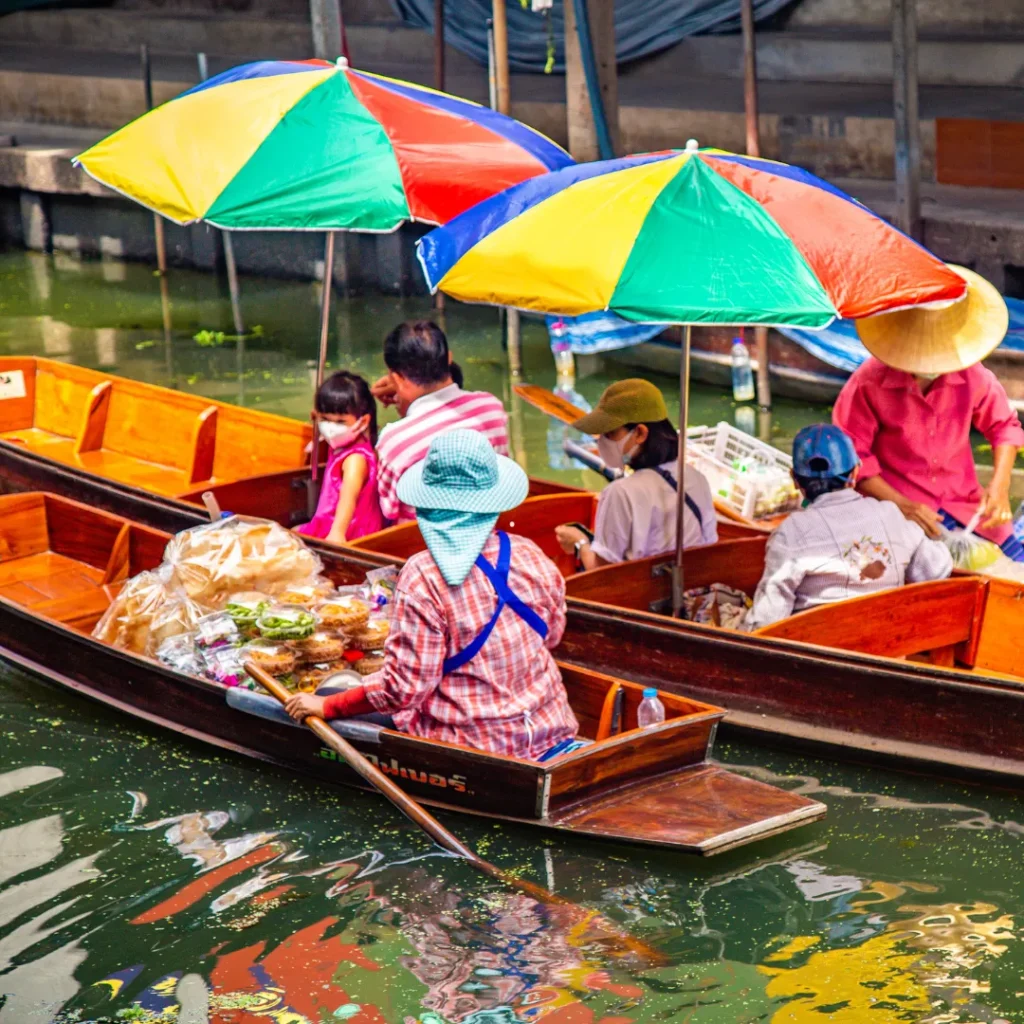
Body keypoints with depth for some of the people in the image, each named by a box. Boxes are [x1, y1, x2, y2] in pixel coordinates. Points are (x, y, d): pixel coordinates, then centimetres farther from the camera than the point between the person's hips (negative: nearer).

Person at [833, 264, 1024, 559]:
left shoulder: (972, 376, -3)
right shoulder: (868, 385, -13)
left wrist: (999, 485, -4)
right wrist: (901, 505, -18)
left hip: (966, 506, 4)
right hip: (901, 515, -4)